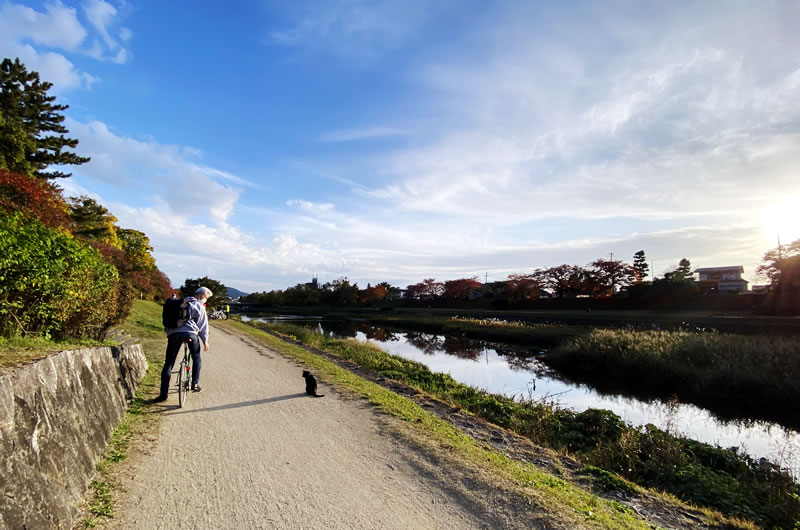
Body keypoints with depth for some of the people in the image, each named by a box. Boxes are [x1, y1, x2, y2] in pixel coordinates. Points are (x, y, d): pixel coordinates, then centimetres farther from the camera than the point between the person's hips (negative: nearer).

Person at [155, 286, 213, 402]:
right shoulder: (200, 306, 10)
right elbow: (203, 325, 6)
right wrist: (205, 340, 12)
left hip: (173, 333, 4)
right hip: (190, 333, -3)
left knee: (168, 364, 4)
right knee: (196, 358, 20)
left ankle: (163, 394, -1)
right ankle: (195, 383, 15)